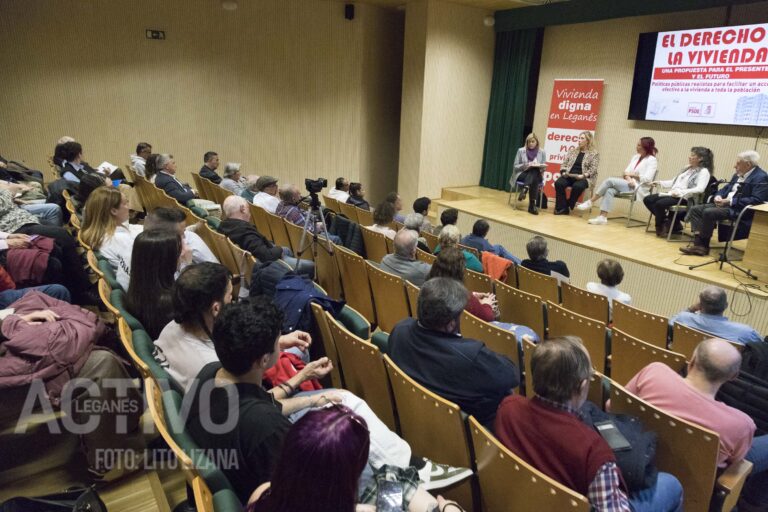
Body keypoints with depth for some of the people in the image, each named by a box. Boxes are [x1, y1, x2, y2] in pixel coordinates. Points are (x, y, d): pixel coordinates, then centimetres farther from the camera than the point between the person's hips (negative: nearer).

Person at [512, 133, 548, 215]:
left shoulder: (542, 152, 6)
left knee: (535, 171, -35)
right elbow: (515, 166, 1)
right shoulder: (521, 151, 2)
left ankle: (524, 189, -47)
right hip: (522, 174, -1)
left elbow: (544, 168, 8)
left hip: (536, 175, 1)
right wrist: (525, 165, -16)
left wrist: (539, 166, -14)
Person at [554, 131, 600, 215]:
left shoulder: (594, 154, 4)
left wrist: (583, 175, -21)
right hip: (569, 176, 4)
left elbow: (593, 169, -5)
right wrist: (564, 172, -5)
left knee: (577, 186, -38)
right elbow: (564, 163, 15)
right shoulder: (572, 150, 18)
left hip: (584, 178, -4)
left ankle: (568, 206, -17)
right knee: (558, 183, -28)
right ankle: (562, 208, -25)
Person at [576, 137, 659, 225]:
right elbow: (627, 171, 10)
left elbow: (647, 179, -13)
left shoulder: (652, 160, -3)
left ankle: (590, 202, -15)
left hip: (638, 189, -7)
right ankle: (603, 217, -34)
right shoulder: (636, 156, 19)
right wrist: (628, 178, -12)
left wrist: (632, 174, -8)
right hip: (629, 185, 7)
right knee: (609, 191, -25)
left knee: (610, 180, -22)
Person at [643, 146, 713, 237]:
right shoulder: (688, 168, 18)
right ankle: (666, 222, -1)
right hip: (672, 194, 9)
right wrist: (660, 182, 14)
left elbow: (700, 189, -21)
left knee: (660, 203, -32)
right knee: (647, 200, -6)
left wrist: (681, 192, -28)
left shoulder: (704, 172, -6)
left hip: (684, 198, -9)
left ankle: (661, 227, -6)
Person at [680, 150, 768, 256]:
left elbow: (756, 200, -22)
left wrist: (730, 202, -23)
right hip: (725, 204, 10)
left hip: (739, 210, -9)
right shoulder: (738, 175, 16)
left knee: (708, 212, -29)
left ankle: (703, 245, -15)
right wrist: (718, 196, -2)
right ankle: (699, 242, -16)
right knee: (695, 209, -6)